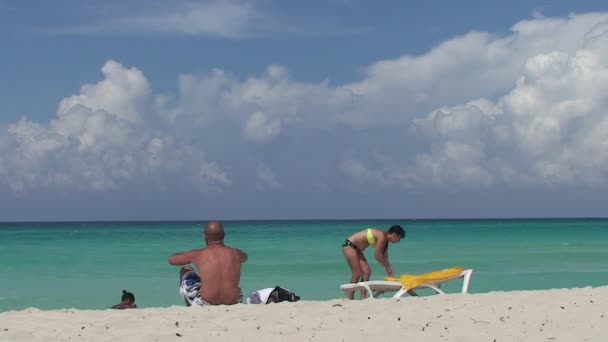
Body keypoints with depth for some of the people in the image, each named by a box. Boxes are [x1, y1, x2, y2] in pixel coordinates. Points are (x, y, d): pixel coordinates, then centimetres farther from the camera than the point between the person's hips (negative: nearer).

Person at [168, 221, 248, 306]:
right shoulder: (236, 253, 1)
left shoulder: (197, 255, -7)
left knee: (185, 271, 23)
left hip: (206, 304, -3)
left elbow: (171, 259, 10)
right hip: (233, 303, 3)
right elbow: (244, 257, 29)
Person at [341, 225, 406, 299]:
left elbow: (384, 257, 12)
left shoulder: (385, 239, 7)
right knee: (357, 273, -12)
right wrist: (388, 267, -7)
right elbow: (376, 256, -20)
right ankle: (350, 298, -7)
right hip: (349, 245, -10)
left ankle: (363, 297, 3)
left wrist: (389, 272, 10)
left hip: (356, 248, 10)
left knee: (367, 271, 3)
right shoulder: (382, 236, -22)